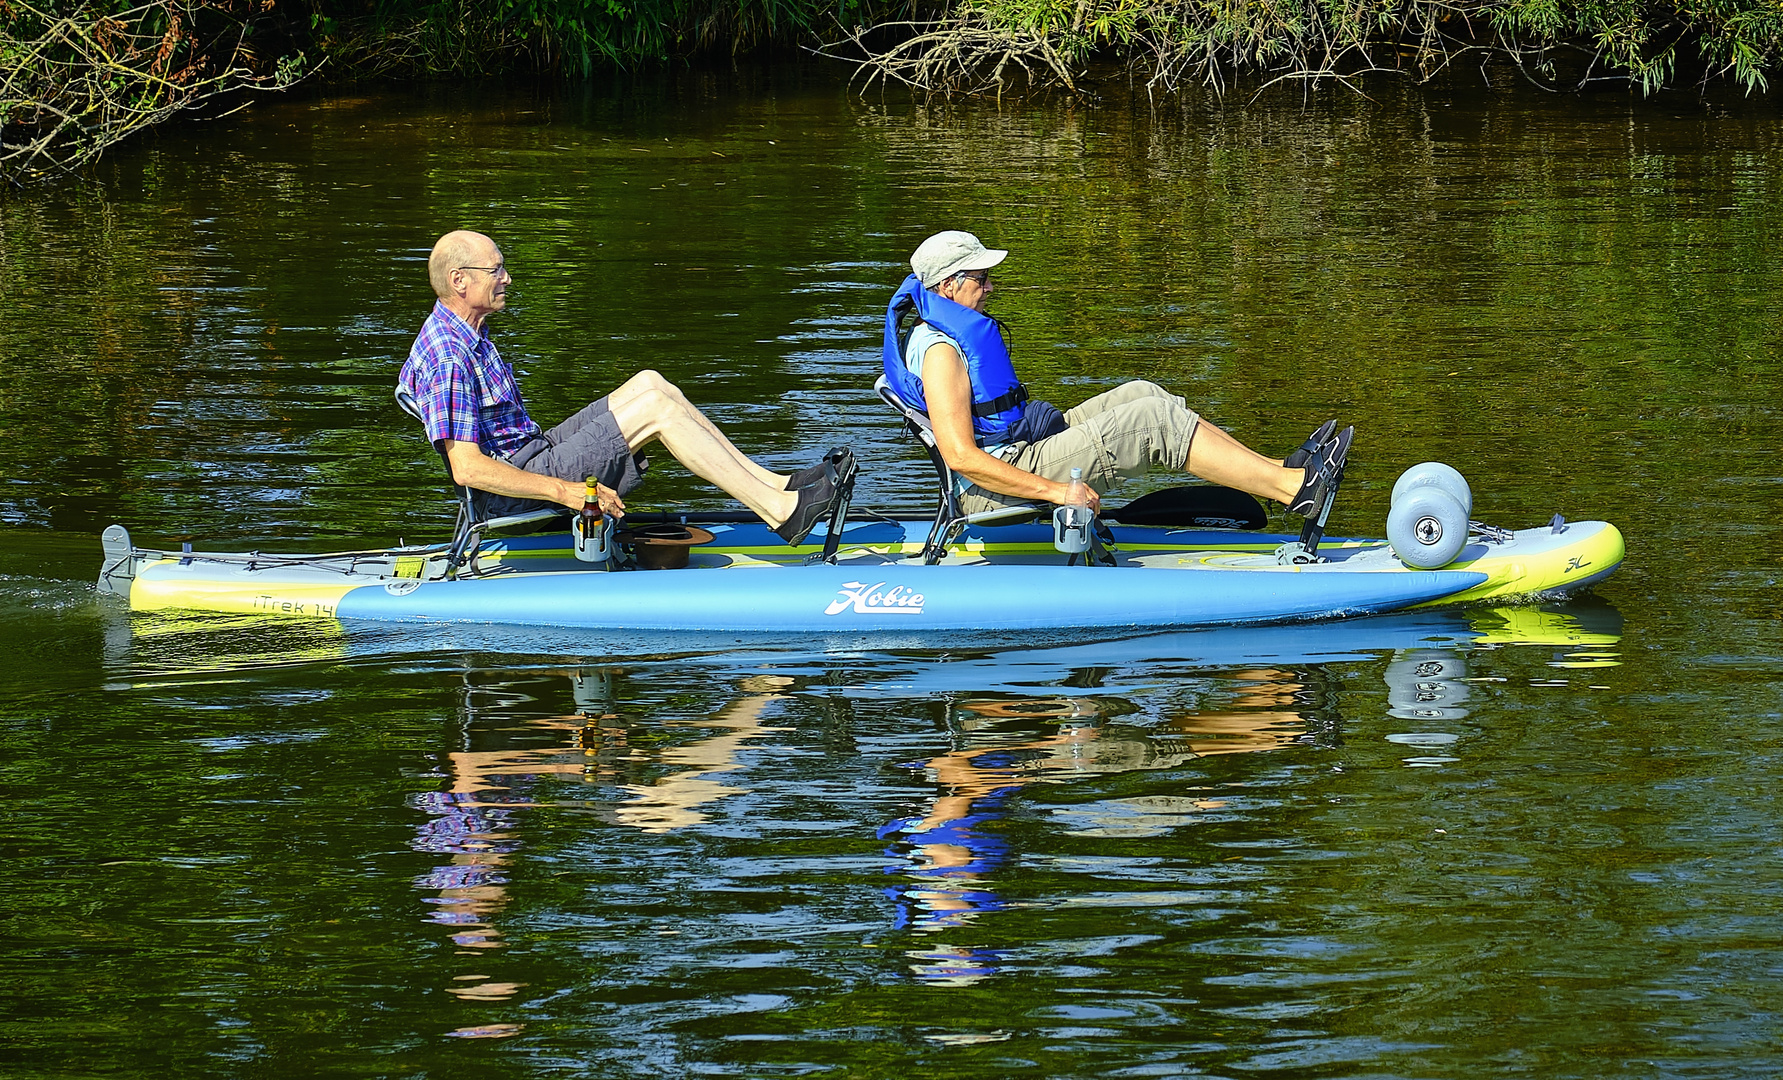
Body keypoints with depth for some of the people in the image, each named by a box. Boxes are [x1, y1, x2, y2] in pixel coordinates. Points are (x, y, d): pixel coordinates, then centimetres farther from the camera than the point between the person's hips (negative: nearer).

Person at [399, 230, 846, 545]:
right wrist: (565, 491, -26)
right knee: (656, 408, -16)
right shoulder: (449, 358, -21)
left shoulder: (468, 335, 14)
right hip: (518, 490, -11)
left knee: (647, 384, 4)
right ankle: (782, 512, -16)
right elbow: (467, 468, -26)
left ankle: (772, 486, 2)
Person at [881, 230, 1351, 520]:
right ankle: (1293, 488, -17)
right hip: (1000, 490, -11)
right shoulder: (940, 351, -18)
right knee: (1157, 419, -15)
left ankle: (1274, 470, 1)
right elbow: (960, 455, -27)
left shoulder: (959, 332, 18)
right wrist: (1055, 491, -28)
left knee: (1140, 395, 7)